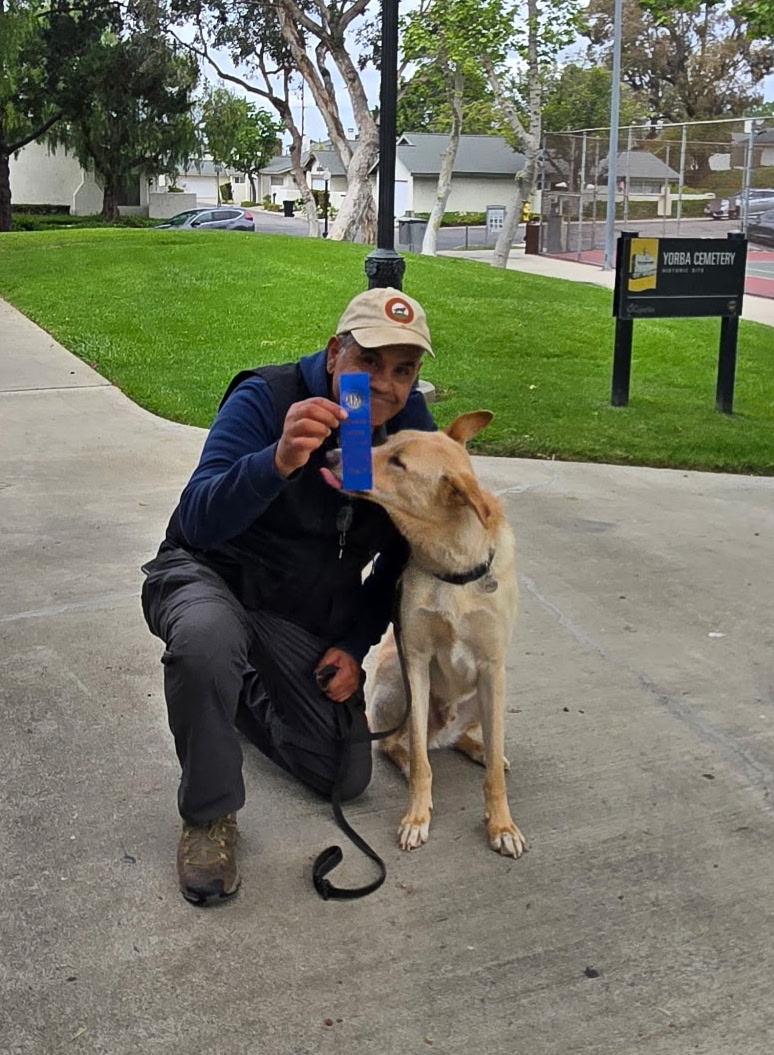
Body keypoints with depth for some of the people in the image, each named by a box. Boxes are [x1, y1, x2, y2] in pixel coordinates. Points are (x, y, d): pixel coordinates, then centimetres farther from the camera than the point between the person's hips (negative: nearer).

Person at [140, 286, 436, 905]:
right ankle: (210, 815, -16)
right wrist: (278, 461, -53)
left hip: (309, 617, 5)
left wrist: (355, 645, -4)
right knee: (208, 639, -41)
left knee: (346, 778, 1)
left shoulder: (414, 438, -9)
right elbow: (199, 521, -36)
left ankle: (239, 693, 28)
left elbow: (401, 560, 4)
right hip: (209, 575, -4)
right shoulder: (266, 400, -23)